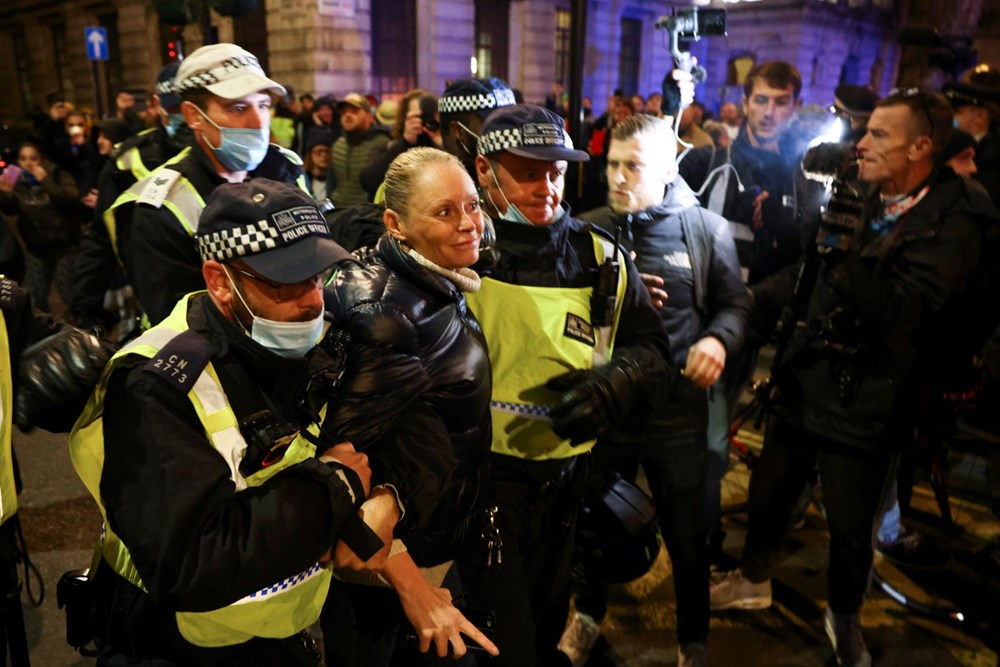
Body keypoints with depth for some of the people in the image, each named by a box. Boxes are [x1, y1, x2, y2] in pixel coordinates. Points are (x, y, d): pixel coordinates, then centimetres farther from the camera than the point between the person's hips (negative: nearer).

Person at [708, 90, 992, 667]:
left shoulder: (952, 227, -15)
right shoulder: (856, 200, 2)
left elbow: (895, 312, -26)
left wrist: (845, 249, -35)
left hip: (864, 405, -5)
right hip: (805, 382, 6)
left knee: (851, 528, 11)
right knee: (769, 492, 19)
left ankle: (845, 617, 41)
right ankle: (754, 580, 45)